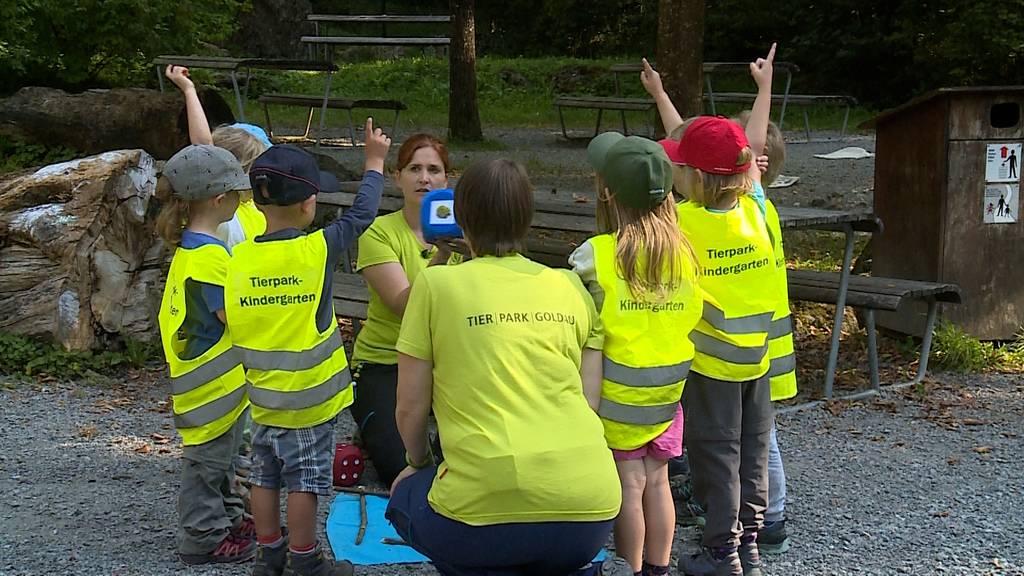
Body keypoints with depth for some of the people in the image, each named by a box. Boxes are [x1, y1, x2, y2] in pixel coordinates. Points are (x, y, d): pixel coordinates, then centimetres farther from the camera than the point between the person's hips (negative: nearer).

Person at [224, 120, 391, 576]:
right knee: (305, 480, 5)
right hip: (309, 397, -4)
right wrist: (375, 162, 10)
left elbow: (232, 324, 2)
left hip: (263, 394, 5)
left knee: (266, 474, 14)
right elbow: (361, 214, -3)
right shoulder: (317, 249, -16)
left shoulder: (240, 258, -5)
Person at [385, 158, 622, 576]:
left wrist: (418, 463, 25)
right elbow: (589, 397, 12)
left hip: (488, 510, -4)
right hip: (590, 510, 4)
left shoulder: (436, 283, 3)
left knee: (406, 496, 28)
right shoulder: (572, 287, 12)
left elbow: (410, 407, 6)